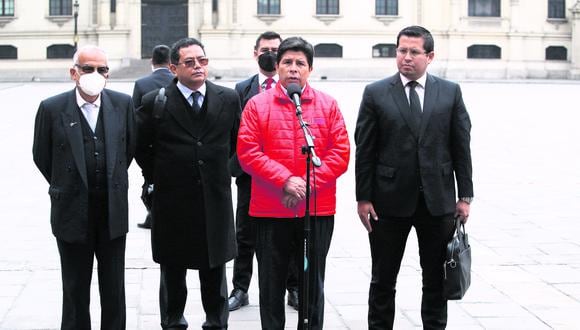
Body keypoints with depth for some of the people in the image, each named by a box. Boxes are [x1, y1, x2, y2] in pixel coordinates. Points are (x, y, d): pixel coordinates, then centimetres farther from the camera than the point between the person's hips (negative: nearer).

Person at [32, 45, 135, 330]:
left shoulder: (123, 104, -2)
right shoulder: (52, 109, -9)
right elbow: (41, 156, 3)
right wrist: (65, 188, 10)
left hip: (113, 212, 2)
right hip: (73, 213, -2)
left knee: (114, 289, 12)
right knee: (75, 289, 11)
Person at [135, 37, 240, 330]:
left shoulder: (228, 99, 1)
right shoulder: (154, 103, -7)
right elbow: (140, 147, 4)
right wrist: (158, 178, 5)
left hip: (215, 198, 2)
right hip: (172, 200, -2)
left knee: (215, 269, 11)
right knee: (172, 270, 10)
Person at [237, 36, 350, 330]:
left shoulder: (328, 105, 4)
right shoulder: (257, 105, 1)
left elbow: (341, 153, -1)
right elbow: (247, 152, -6)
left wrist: (309, 184, -12)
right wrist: (286, 181, -16)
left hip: (318, 209, 1)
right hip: (270, 210, -1)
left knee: (313, 284, 10)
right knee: (271, 285, 8)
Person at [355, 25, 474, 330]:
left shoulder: (450, 92, 4)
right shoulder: (375, 93, 0)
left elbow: (461, 147, 5)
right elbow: (364, 151, -1)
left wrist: (465, 196, 1)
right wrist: (363, 198, -5)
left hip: (438, 200, 1)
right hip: (390, 200, -1)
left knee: (436, 279, 10)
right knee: (382, 280, 8)